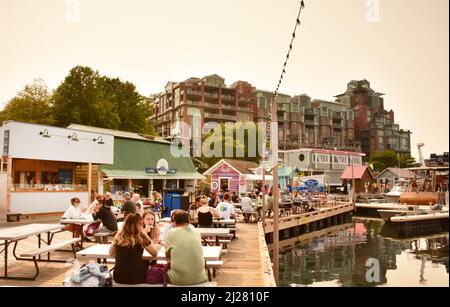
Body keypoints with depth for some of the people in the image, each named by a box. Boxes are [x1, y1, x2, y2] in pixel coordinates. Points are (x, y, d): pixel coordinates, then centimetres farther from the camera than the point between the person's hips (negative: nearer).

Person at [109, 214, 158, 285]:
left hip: (118, 277, 4)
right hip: (136, 278, -3)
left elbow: (111, 254, 16)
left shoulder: (119, 237, 1)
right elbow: (155, 253, 3)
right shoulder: (141, 238, -10)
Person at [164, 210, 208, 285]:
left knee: (165, 269, 28)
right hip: (199, 278, 3)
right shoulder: (197, 233, 4)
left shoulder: (172, 232, -5)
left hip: (178, 279, -2)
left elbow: (167, 256, 7)